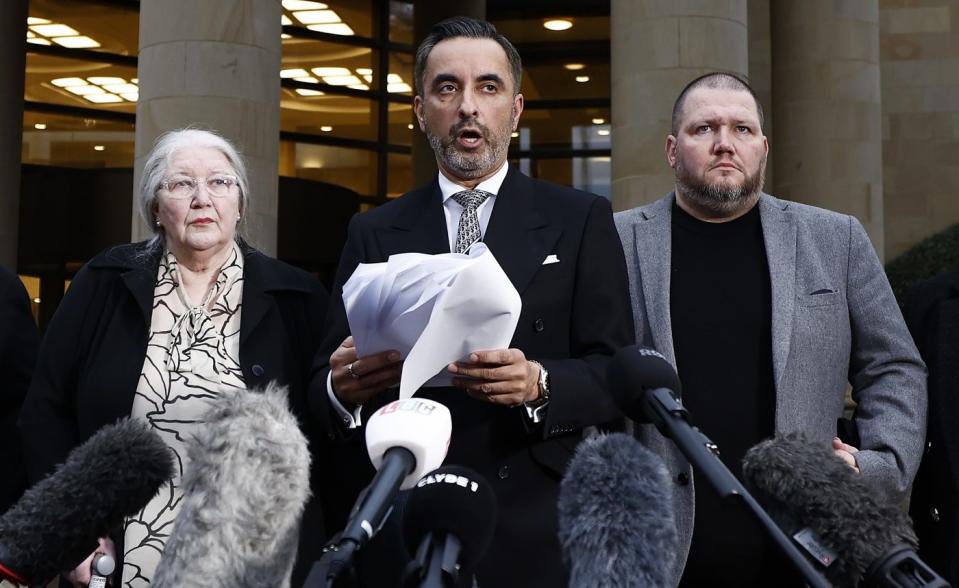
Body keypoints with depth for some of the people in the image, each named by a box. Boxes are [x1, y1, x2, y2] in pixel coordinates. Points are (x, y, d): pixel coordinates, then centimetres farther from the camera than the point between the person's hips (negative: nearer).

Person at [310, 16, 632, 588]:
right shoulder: (373, 234, 7)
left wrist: (540, 385, -22)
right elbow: (325, 384, 4)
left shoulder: (581, 219, 2)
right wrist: (343, 387, -19)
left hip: (535, 535, -1)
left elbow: (618, 372, -3)